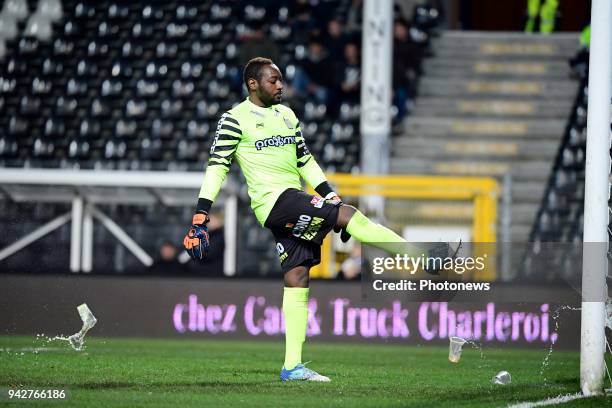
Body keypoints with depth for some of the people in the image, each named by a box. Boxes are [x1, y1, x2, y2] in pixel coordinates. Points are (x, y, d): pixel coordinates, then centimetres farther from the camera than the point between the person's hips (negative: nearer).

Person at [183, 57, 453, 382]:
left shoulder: (286, 115, 19)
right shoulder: (235, 120, -3)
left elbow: (304, 160, 27)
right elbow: (217, 166, -7)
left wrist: (329, 194, 19)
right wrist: (200, 217, -11)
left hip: (295, 205, 8)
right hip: (274, 200, -8)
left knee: (297, 278, 1)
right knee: (350, 216, -21)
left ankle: (292, 367, 1)